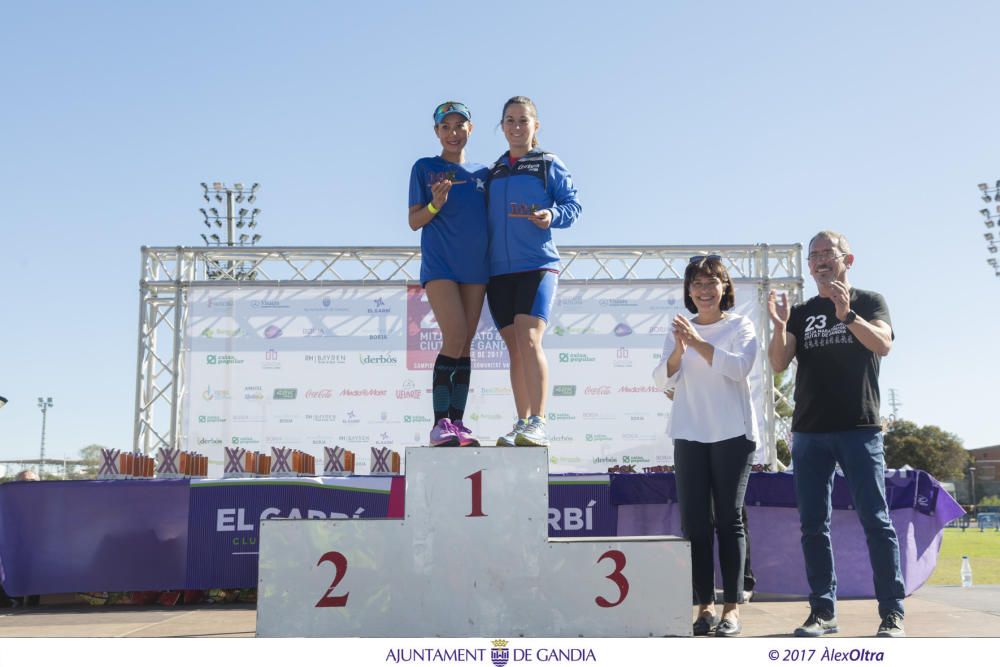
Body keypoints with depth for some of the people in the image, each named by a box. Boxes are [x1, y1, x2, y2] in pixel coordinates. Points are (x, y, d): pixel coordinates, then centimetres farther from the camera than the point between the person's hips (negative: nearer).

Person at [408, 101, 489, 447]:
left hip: (475, 266, 4)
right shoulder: (425, 168, 5)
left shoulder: (483, 173, 15)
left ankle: (457, 422, 6)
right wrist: (436, 204, -16)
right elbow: (414, 222, 2)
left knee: (465, 344, 3)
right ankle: (440, 422, -8)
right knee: (454, 338, -16)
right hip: (439, 265, -4)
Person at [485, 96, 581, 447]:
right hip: (498, 269, 5)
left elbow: (572, 204, 1)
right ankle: (522, 424, 10)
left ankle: (538, 424, -18)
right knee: (514, 347, 5)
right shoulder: (494, 171, 19)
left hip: (538, 264, -5)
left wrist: (552, 215, -17)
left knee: (529, 340, -19)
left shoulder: (550, 164, 7)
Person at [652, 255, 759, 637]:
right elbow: (662, 381, 3)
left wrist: (698, 342, -23)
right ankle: (705, 605, 6)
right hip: (690, 434, 3)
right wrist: (678, 349, -15)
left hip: (732, 434, -3)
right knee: (695, 522, 0)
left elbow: (739, 367, -14)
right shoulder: (679, 330, 13)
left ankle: (732, 608, 3)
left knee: (729, 520, -1)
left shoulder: (740, 326, 4)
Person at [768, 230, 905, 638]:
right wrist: (779, 327, -17)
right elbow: (779, 364, 2)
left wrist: (847, 315, -27)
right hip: (809, 432, 3)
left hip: (859, 428, -3)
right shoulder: (800, 314, 14)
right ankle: (823, 611, 9)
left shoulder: (869, 302, 8)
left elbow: (882, 344, -11)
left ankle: (892, 612, 1)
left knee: (875, 520, -5)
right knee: (813, 525, 3)